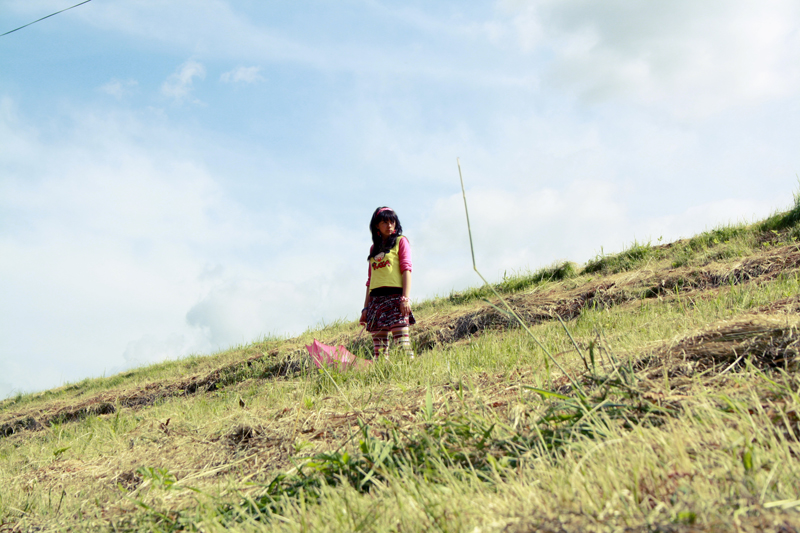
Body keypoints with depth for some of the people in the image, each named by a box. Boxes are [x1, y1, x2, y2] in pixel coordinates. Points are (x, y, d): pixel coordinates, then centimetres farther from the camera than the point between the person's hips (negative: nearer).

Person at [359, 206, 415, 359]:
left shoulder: (400, 241, 9)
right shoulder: (374, 248, 21)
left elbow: (406, 269, -2)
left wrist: (405, 298, -14)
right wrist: (366, 307, 12)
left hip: (395, 295, -5)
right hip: (376, 299, 5)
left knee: (402, 343, -15)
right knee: (379, 349, -2)